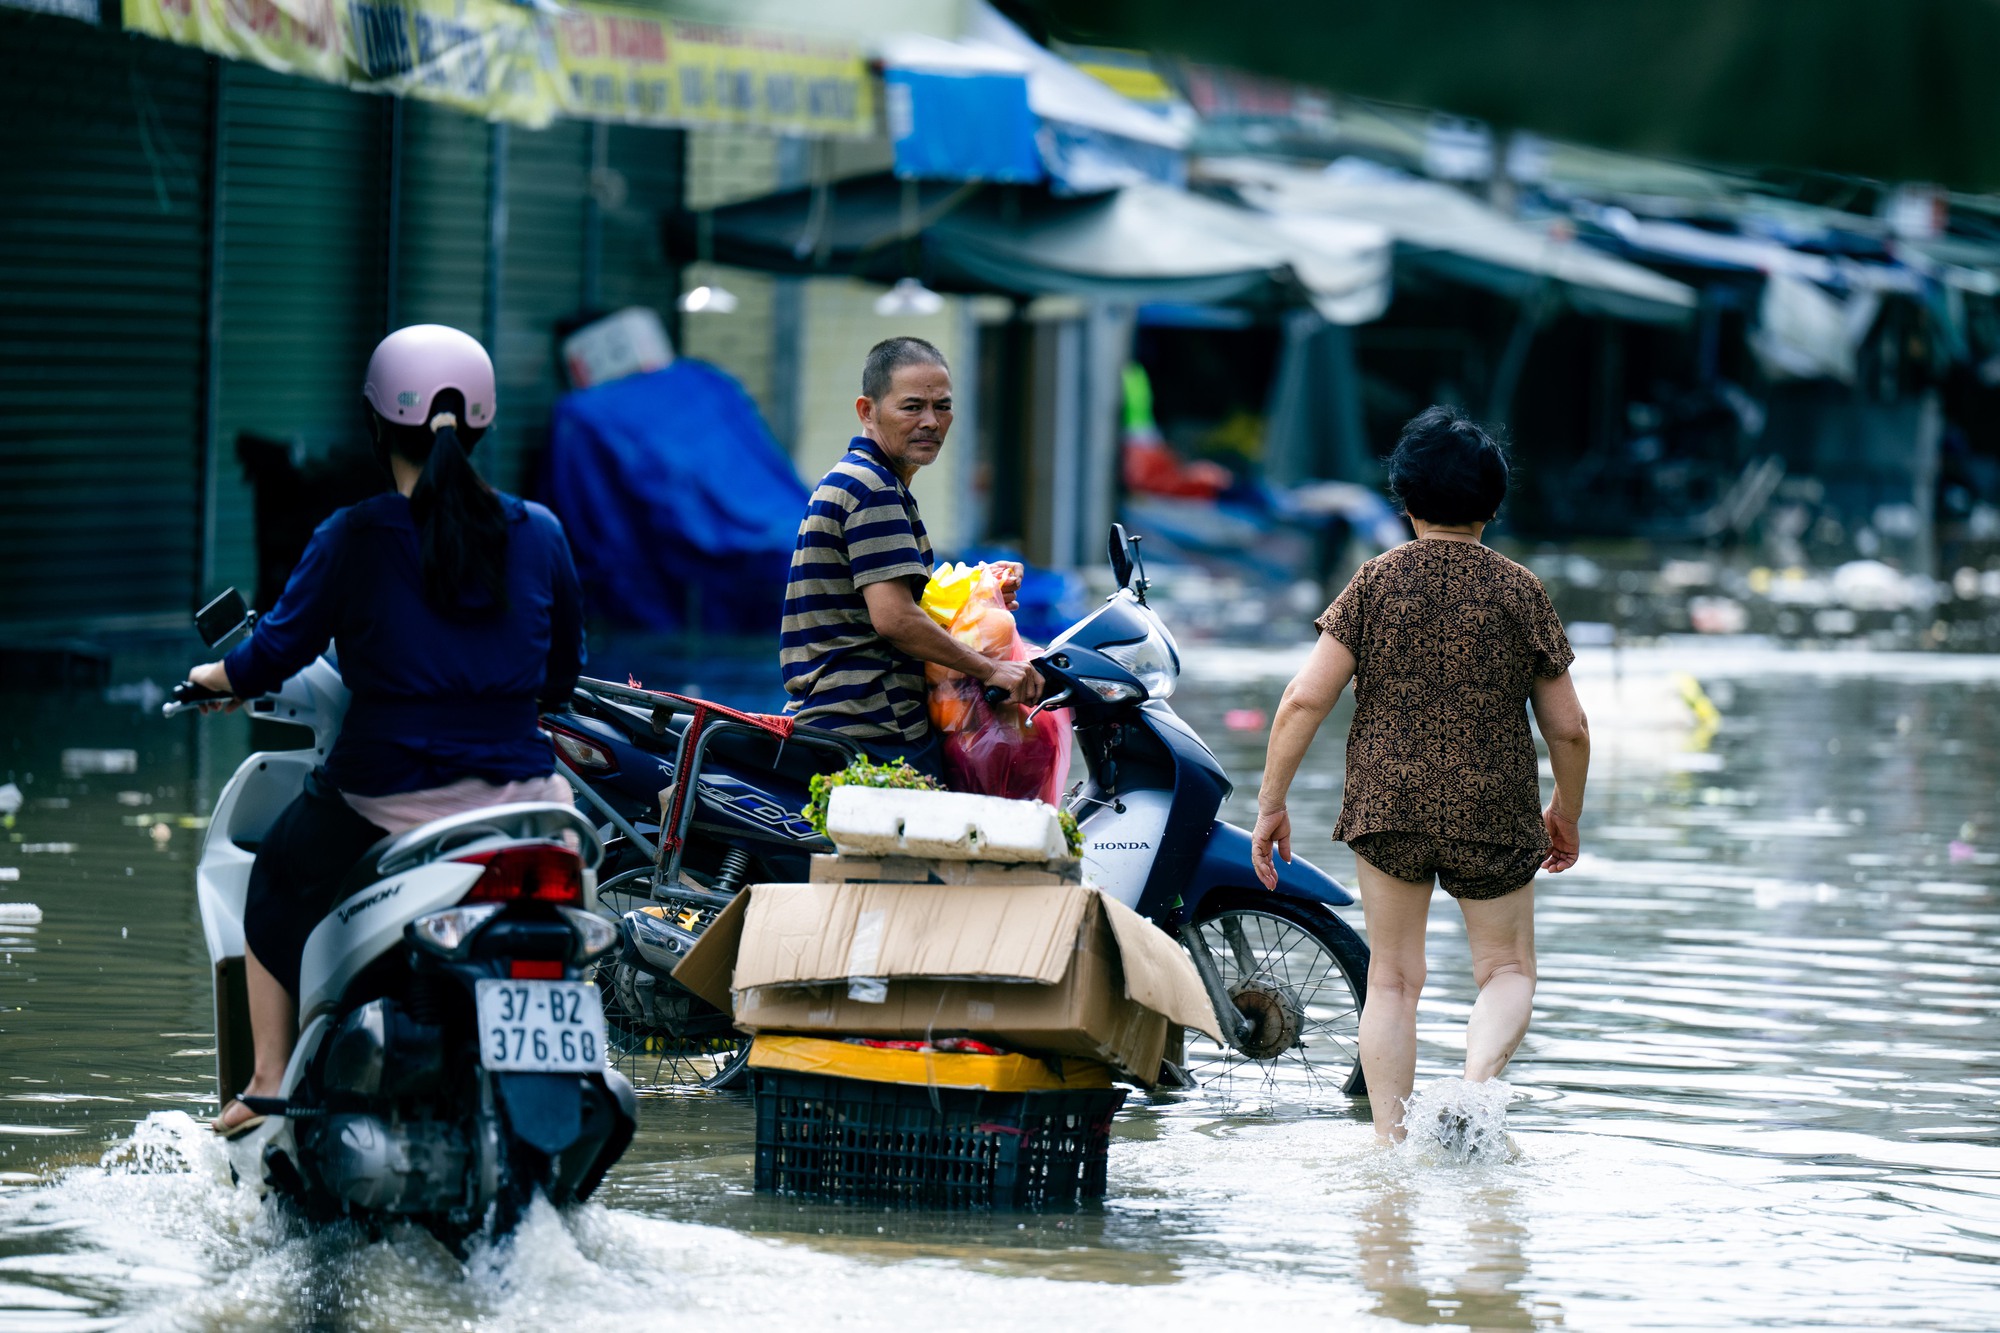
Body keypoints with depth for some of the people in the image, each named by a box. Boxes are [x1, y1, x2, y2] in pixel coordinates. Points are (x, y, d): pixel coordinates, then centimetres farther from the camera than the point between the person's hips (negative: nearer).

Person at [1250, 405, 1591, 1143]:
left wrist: (1271, 804, 2)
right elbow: (1568, 728, 2)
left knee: (1393, 977, 13)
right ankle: (1479, 1075, -16)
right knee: (1507, 968, 14)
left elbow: (1305, 700, -6)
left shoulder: (1376, 583, 0)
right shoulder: (1520, 592, 0)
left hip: (1388, 803, 1)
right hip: (1494, 811, -1)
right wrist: (1566, 814, 19)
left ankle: (1391, 1144, 7)